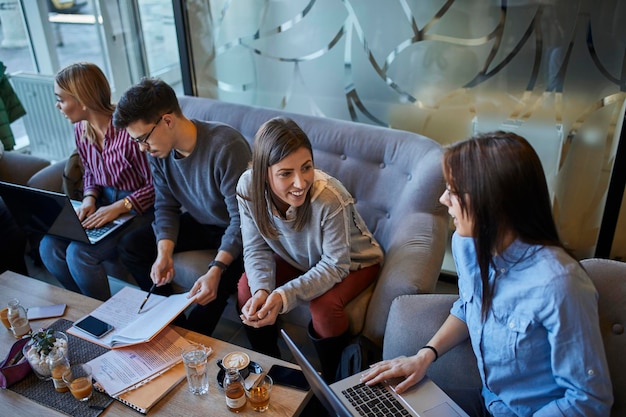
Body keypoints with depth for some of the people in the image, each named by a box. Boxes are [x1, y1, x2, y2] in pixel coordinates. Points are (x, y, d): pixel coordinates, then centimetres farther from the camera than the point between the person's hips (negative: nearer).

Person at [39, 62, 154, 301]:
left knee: (79, 253, -23)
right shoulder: (81, 129, 1)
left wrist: (120, 207, -27)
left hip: (138, 209, -8)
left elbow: (156, 185, -19)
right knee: (49, 247, -9)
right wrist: (89, 198, -4)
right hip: (105, 204, 8)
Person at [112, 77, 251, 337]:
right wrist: (164, 253, -19)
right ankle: (173, 323, 7)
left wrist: (216, 269, -40)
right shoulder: (158, 150, -9)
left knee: (223, 279, -32)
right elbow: (166, 206, -2)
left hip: (234, 230, -7)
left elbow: (241, 219, -31)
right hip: (199, 223, 7)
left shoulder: (226, 147, -32)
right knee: (130, 247, -2)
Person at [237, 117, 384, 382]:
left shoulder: (330, 198, -39)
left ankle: (332, 381, 2)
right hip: (298, 257, 4)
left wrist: (285, 296, -41)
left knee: (324, 306, -30)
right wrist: (261, 290, -34)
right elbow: (256, 249, -14)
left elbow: (335, 265, -29)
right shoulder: (248, 187, -26)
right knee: (247, 287, -15)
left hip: (352, 261, -4)